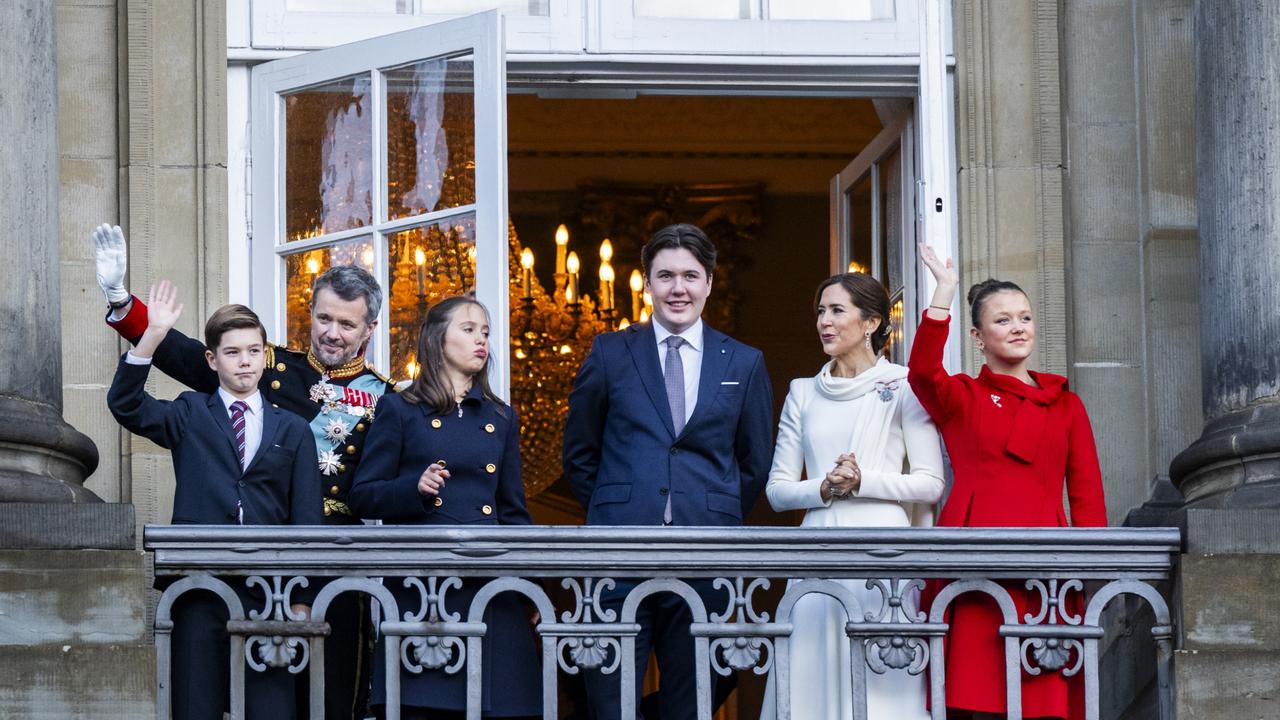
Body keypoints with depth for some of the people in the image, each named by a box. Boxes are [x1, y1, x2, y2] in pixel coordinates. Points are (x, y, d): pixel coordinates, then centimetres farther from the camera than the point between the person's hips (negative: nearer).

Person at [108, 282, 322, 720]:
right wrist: (153, 336, -18)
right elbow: (126, 405, -6)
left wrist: (302, 601, 2)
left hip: (267, 593, 1)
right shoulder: (190, 416, 11)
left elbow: (306, 519, 9)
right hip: (199, 589, 0)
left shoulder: (292, 430, 12)